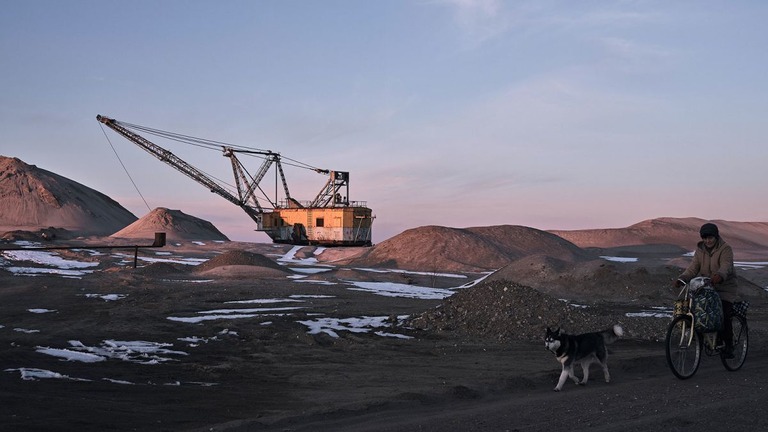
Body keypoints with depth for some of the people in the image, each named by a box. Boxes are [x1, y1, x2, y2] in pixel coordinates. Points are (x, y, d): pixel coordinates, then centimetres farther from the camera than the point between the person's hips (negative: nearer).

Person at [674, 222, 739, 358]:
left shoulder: (726, 249, -9)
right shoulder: (700, 250, 6)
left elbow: (726, 266, -27)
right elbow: (693, 268, -3)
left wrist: (719, 275, -50)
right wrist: (681, 279, -22)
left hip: (725, 288, -5)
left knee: (724, 316, -17)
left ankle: (729, 346, 0)